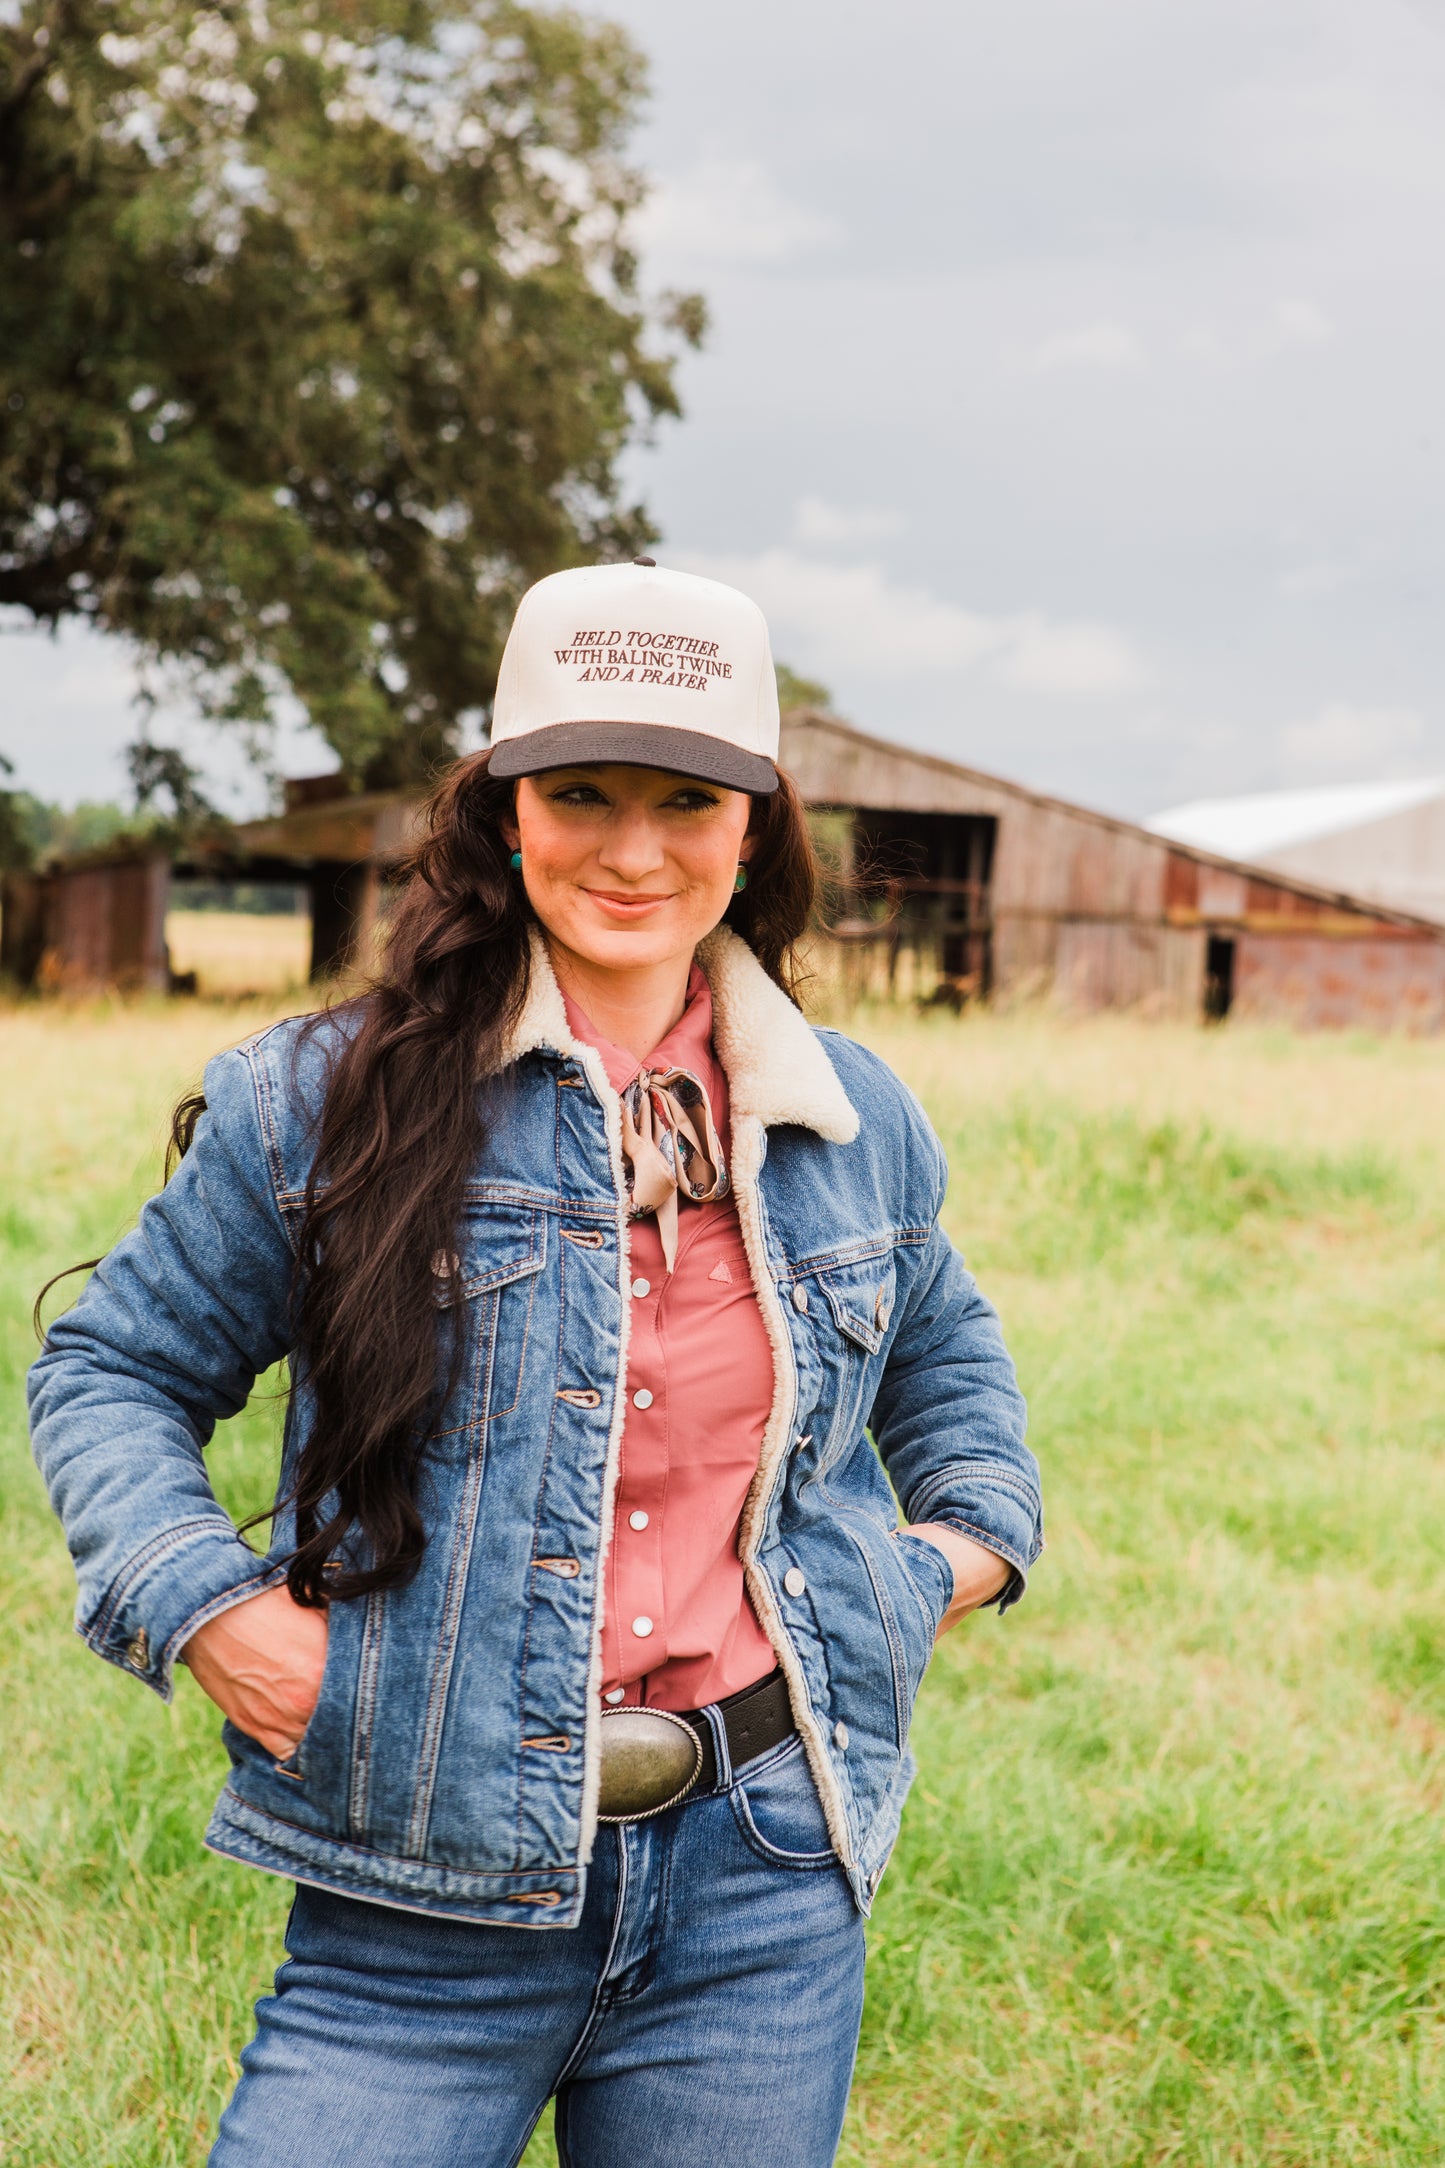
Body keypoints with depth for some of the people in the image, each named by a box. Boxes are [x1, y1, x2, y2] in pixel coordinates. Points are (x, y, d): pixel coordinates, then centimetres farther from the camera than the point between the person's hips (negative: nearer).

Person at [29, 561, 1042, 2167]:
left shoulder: (855, 1124, 7)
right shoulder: (329, 1102, -4)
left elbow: (940, 1348, 28)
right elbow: (109, 1369, 6)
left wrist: (977, 1530, 11)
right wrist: (199, 1606, -8)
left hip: (762, 1887, 3)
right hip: (431, 1911, -2)